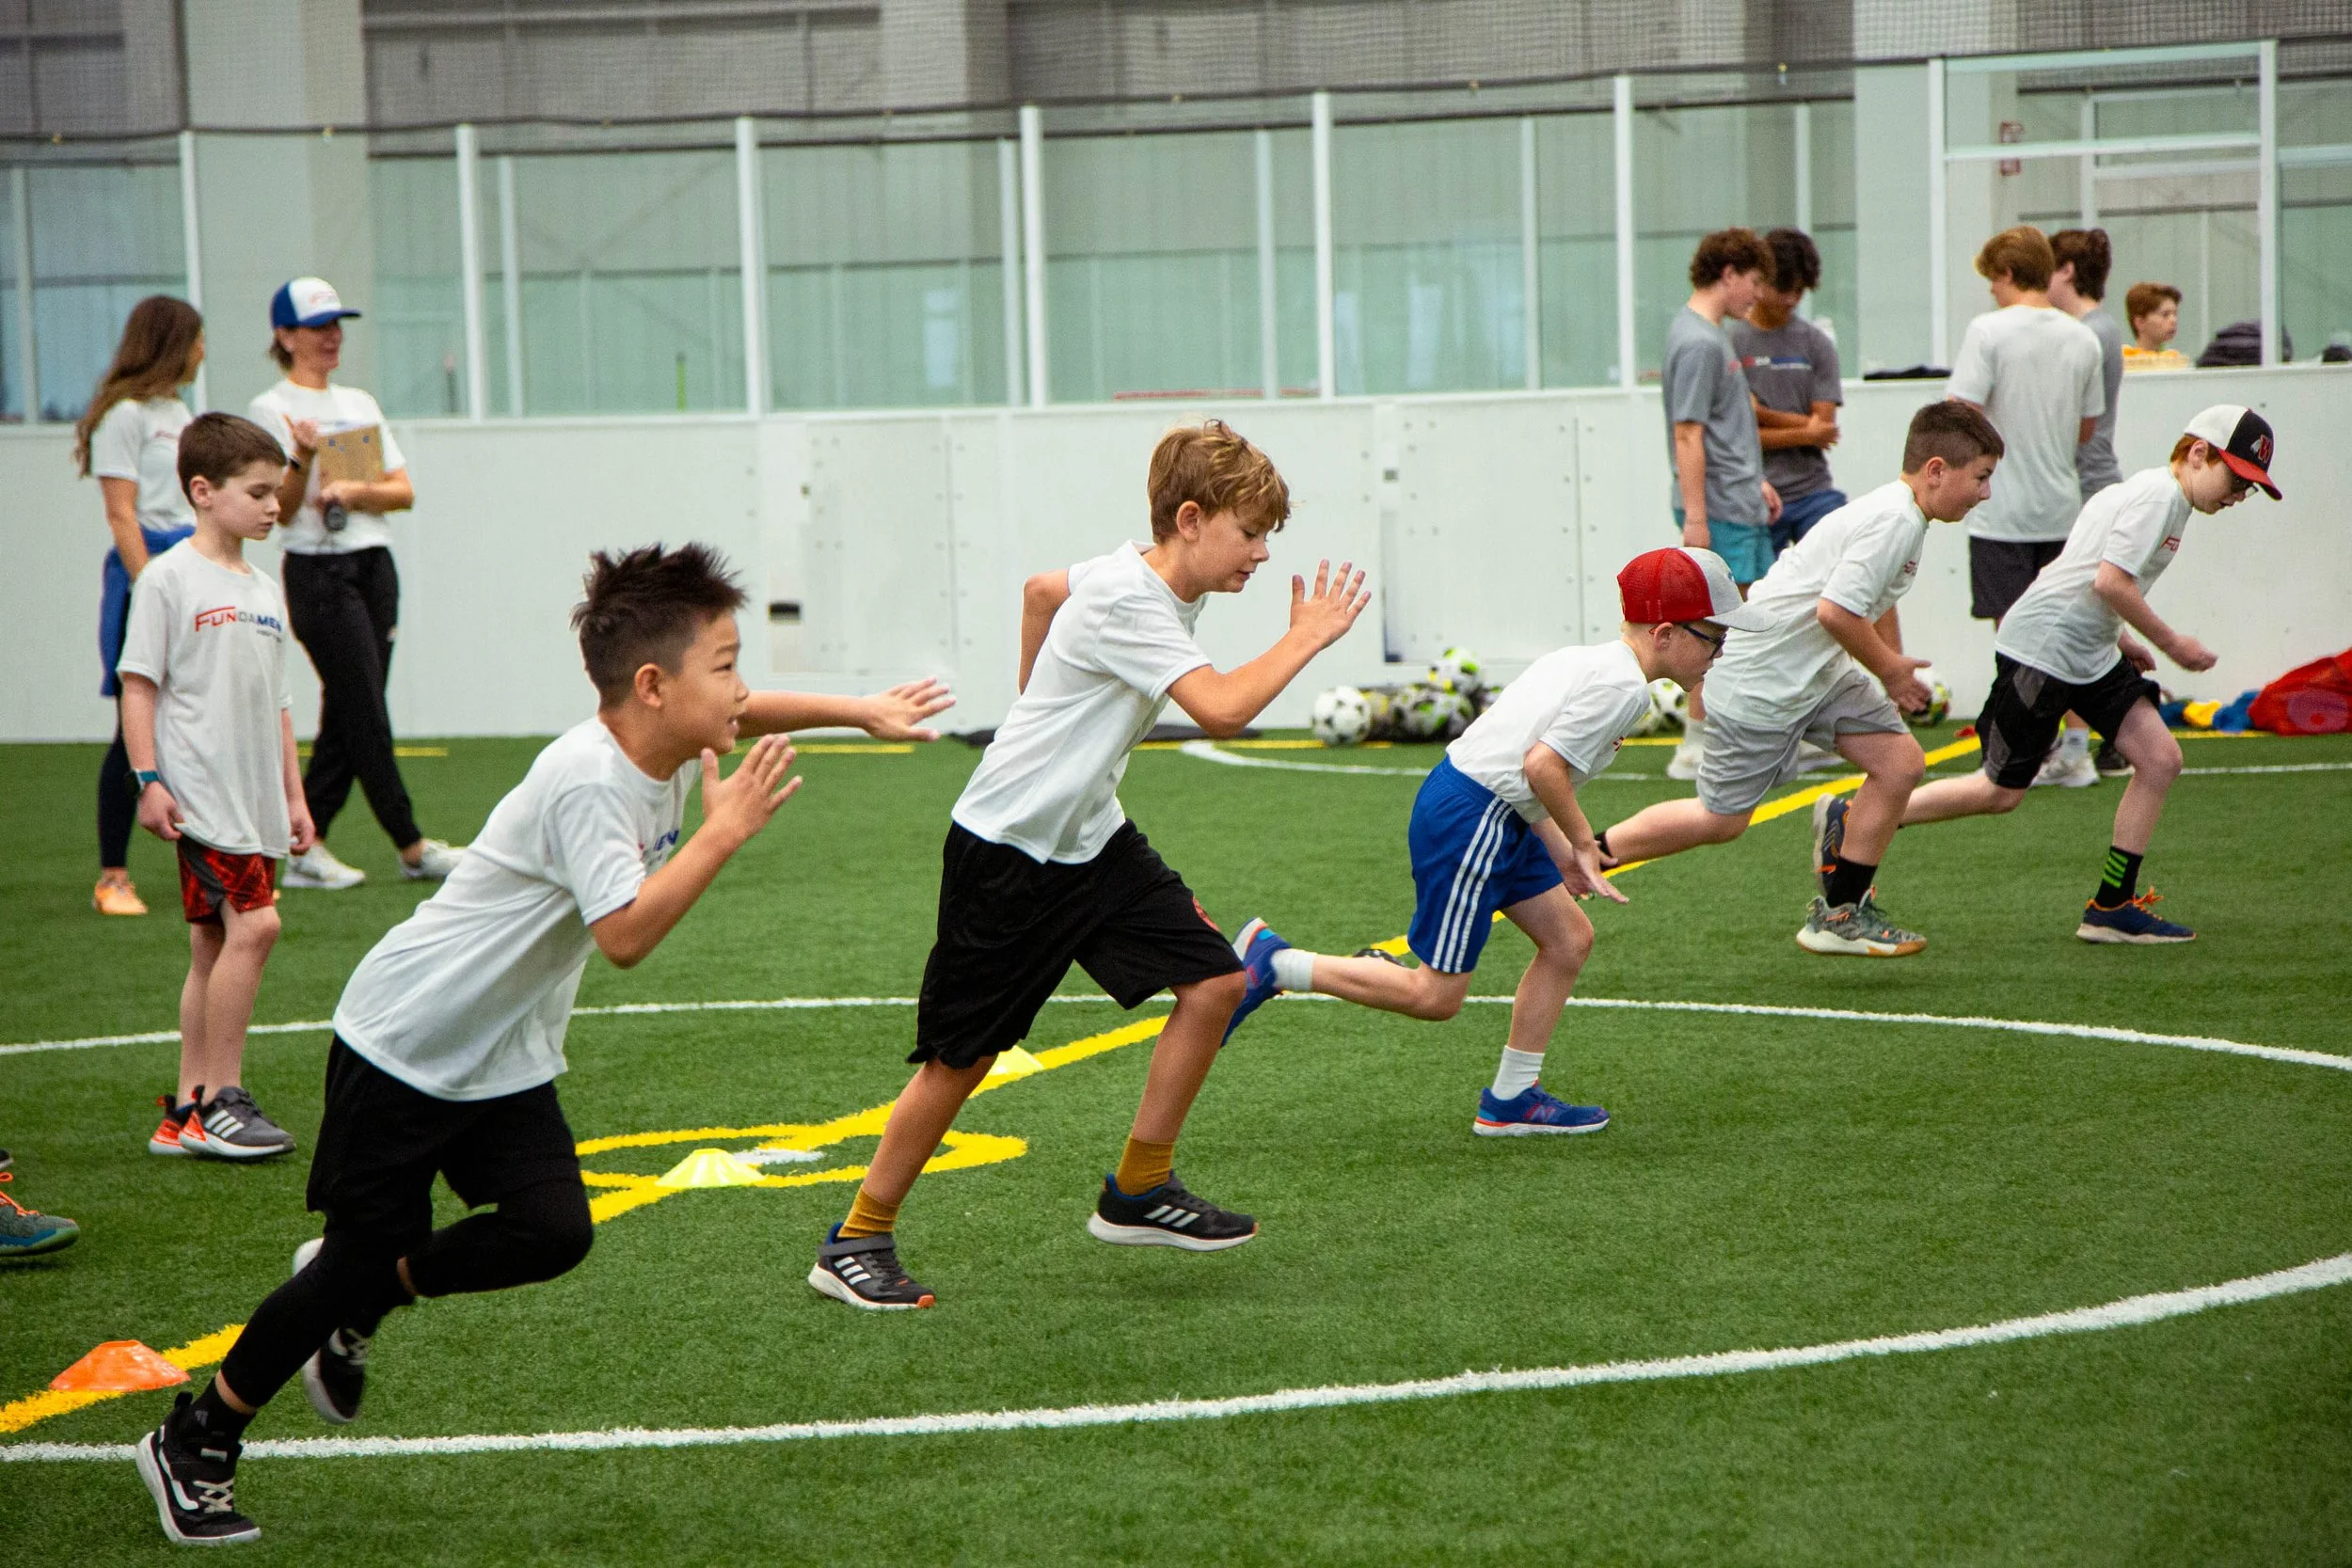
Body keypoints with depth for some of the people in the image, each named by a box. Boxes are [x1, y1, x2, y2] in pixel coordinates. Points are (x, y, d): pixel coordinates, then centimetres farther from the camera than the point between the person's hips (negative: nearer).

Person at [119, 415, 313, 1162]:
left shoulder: (264, 590, 16)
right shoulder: (169, 578, -6)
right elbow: (138, 685, -7)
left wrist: (293, 794, 21)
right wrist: (147, 780, -13)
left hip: (253, 798, 8)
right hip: (199, 793, -8)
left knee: (214, 945, 10)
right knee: (253, 924, -18)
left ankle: (189, 1110, 16)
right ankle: (221, 1098, -10)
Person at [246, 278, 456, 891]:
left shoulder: (360, 403, 17)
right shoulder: (272, 410, -2)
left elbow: (404, 491, 11)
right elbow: (279, 508, -8)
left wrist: (357, 490, -9)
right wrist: (304, 457, -25)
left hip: (375, 564, 7)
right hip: (318, 571, -7)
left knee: (345, 716, 5)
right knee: (365, 711, -6)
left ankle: (305, 848, 10)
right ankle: (412, 846, -1)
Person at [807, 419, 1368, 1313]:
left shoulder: (1155, 584, 5)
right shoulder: (1124, 601, -24)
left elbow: (1041, 589, 24)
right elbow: (1222, 708, -34)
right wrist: (1306, 638, -21)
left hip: (1090, 837, 9)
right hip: (1005, 847, -9)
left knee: (1215, 981, -3)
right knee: (962, 1056, -1)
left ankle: (1138, 1193, 9)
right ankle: (858, 1241, 14)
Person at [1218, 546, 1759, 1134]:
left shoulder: (1586, 660, 15)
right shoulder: (1624, 686, -15)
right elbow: (1543, 765, -23)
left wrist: (1558, 846, 18)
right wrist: (1581, 841, -8)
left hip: (1497, 817, 11)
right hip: (1469, 820, -11)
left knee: (1570, 939, 15)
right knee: (1434, 996, -4)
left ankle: (1510, 1099, 21)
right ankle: (1273, 963, 1)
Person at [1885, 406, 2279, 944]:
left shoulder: (2139, 490, 17)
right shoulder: (2159, 494, -14)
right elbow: (2111, 580, -24)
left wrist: (2118, 639, 18)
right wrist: (2170, 643, -14)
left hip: (2091, 656, 10)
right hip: (2041, 649, -10)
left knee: (2161, 759, 0)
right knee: (2001, 792, -4)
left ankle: (2112, 907, 4)